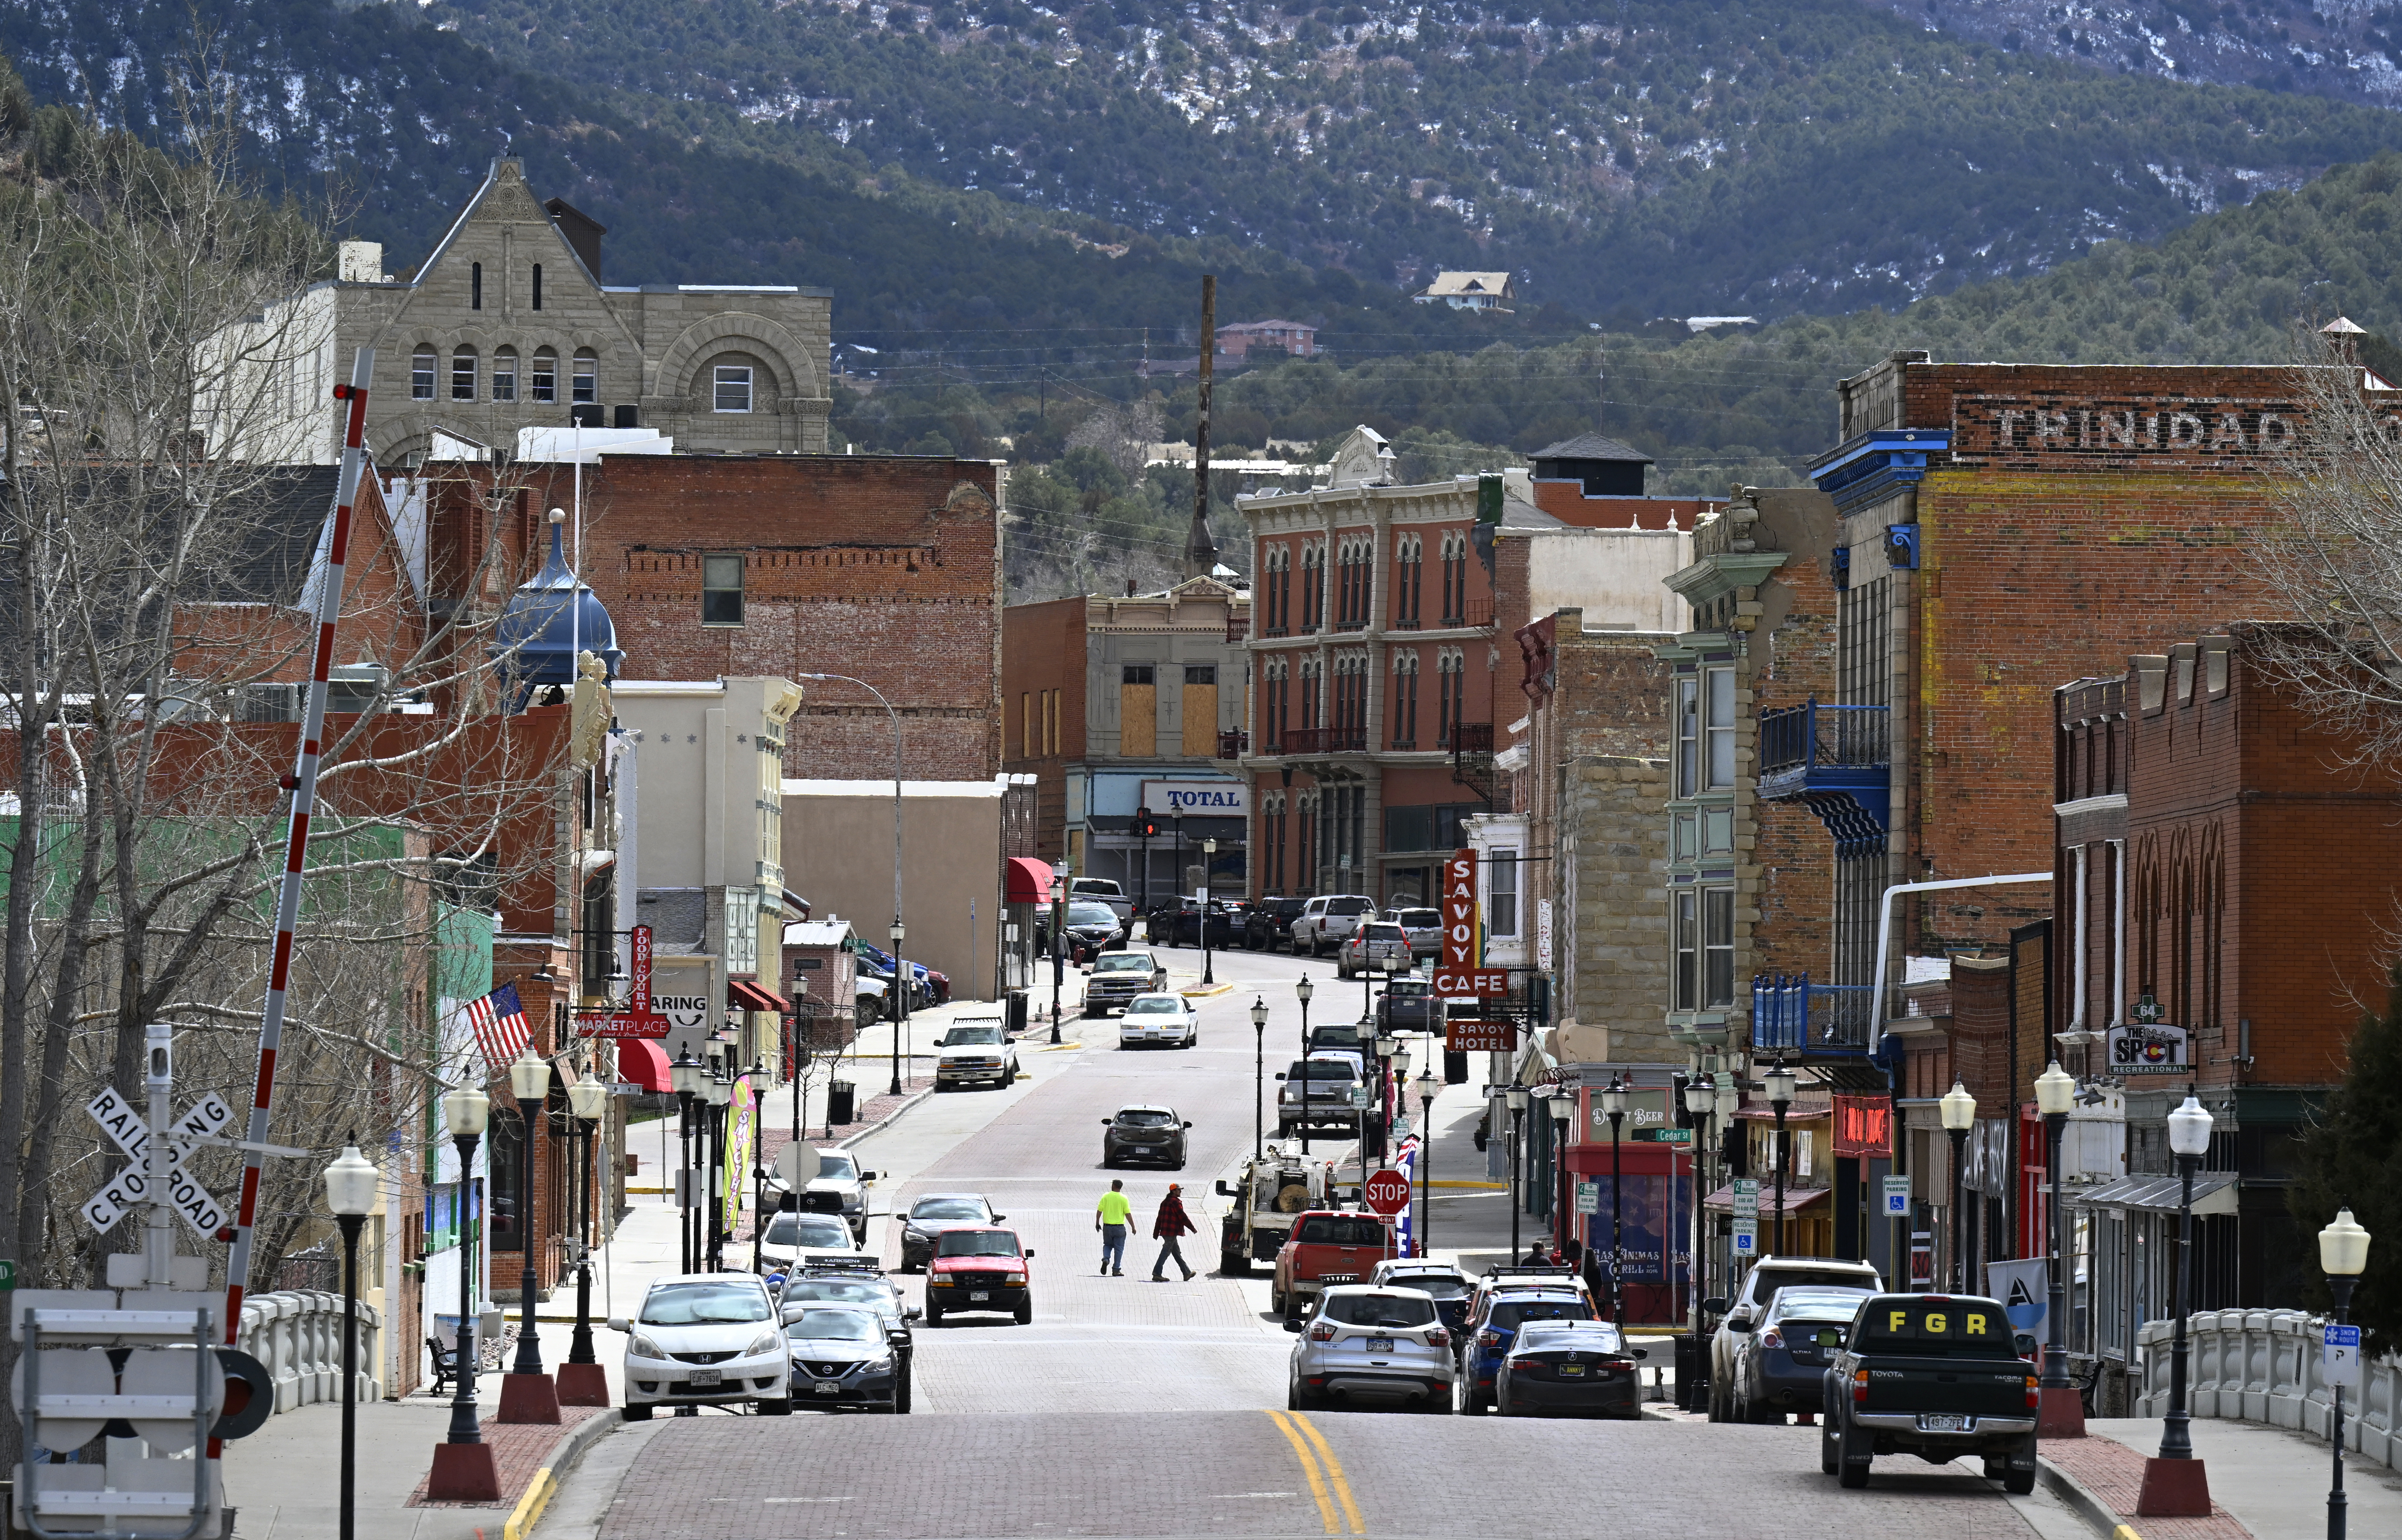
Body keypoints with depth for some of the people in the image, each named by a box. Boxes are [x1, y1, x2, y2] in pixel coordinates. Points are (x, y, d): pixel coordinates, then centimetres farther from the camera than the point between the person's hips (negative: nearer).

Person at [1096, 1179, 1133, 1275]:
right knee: (1119, 1249, 6)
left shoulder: (1106, 1196, -2)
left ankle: (1106, 1259, -7)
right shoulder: (1123, 1198, -7)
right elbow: (1128, 1214, -8)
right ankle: (1116, 1269, 6)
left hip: (1107, 1226, 2)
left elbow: (1099, 1211, 0)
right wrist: (1133, 1227, 1)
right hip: (1119, 1227, -2)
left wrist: (1097, 1223, 12)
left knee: (1108, 1245, 19)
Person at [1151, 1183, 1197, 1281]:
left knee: (1177, 1252, 15)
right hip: (1172, 1232, -10)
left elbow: (1159, 1219, 17)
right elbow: (1183, 1217, -14)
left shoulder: (1165, 1202, 15)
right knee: (1166, 1252, -8)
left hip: (1165, 1232, 10)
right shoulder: (1176, 1202, -12)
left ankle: (1187, 1273, 24)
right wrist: (1193, 1228, -6)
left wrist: (1156, 1233, 18)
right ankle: (1157, 1274, -11)